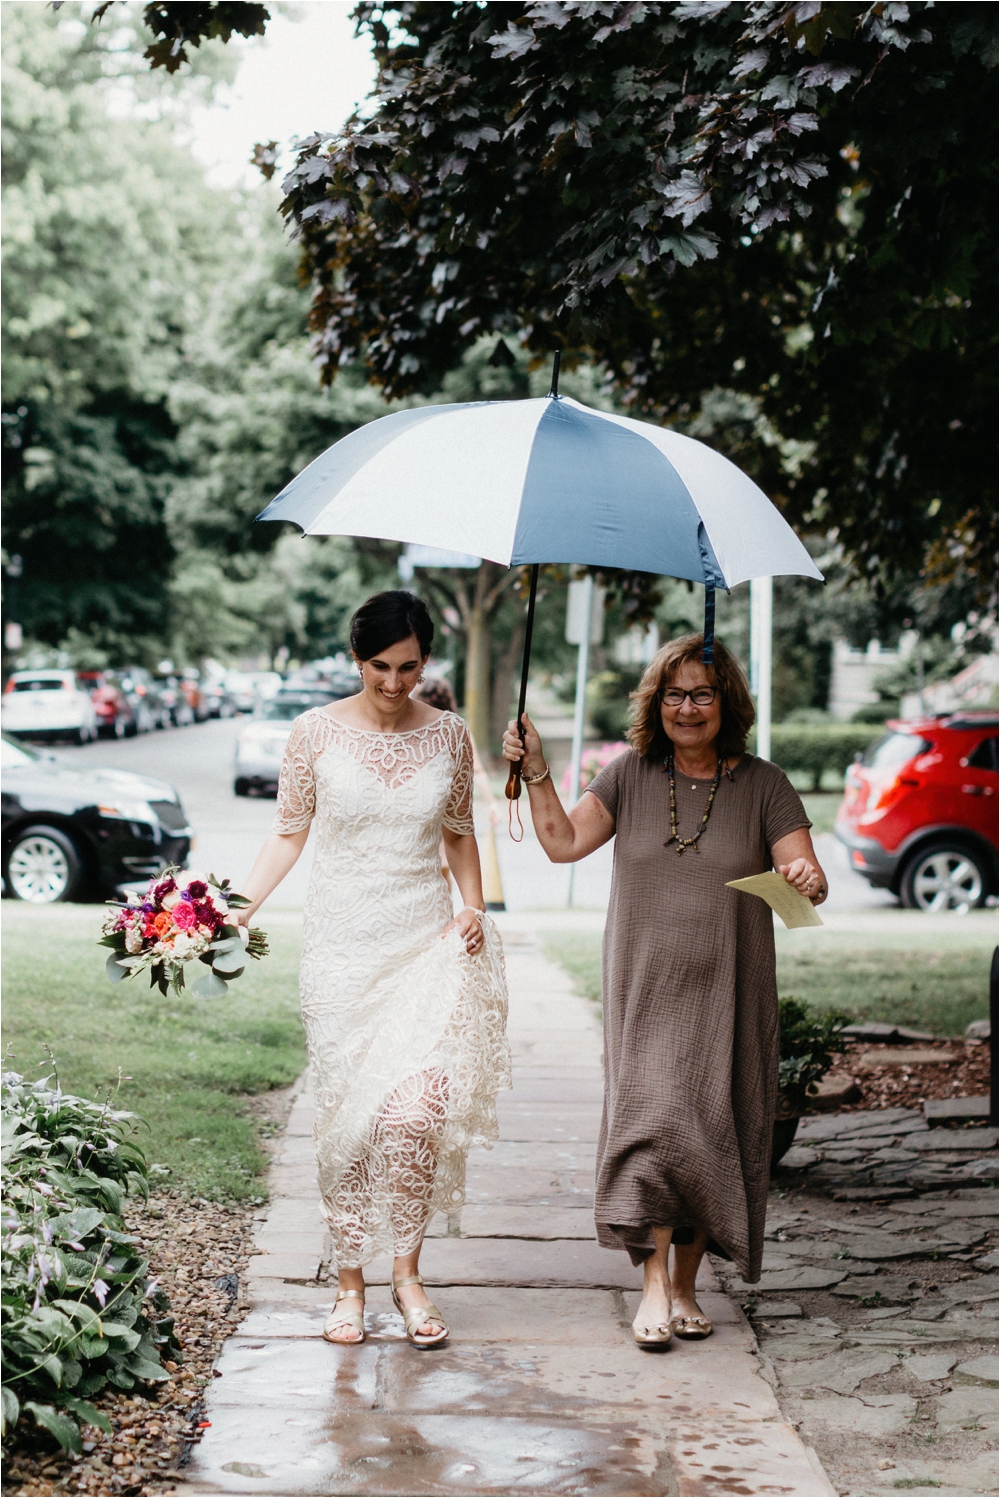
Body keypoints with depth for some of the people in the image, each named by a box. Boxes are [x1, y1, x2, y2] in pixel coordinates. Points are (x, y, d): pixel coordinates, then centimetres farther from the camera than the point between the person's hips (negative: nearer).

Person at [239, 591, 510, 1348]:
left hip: (427, 943, 0)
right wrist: (240, 907, -5)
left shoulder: (448, 735, 4)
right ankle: (351, 1280, 15)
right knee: (347, 1115, 0)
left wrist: (474, 906, 0)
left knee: (415, 1110, -12)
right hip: (342, 945, 0)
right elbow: (290, 833, 6)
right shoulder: (317, 732, -1)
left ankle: (407, 1272, 6)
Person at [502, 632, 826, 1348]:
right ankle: (654, 1285, -7)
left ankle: (686, 1284, 18)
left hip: (728, 993, 0)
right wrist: (536, 771, -8)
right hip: (647, 987, 0)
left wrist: (808, 881, -30)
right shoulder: (632, 774, 4)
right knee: (652, 1119, -12)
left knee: (710, 1132, 4)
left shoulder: (763, 784, 0)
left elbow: (805, 875, -8)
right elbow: (564, 843, 0)